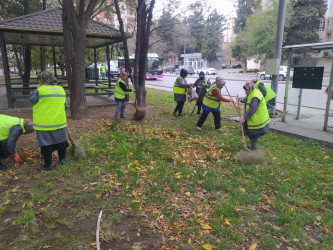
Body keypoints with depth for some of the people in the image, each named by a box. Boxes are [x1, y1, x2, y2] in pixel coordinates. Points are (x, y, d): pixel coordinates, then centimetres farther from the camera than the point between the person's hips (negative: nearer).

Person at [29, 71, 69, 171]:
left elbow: (32, 100, -1)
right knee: (60, 141, 19)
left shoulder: (40, 90, -16)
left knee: (46, 144, 6)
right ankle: (62, 159, 31)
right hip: (59, 121, 5)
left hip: (44, 123, -5)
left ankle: (48, 165, 15)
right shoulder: (61, 89, 2)